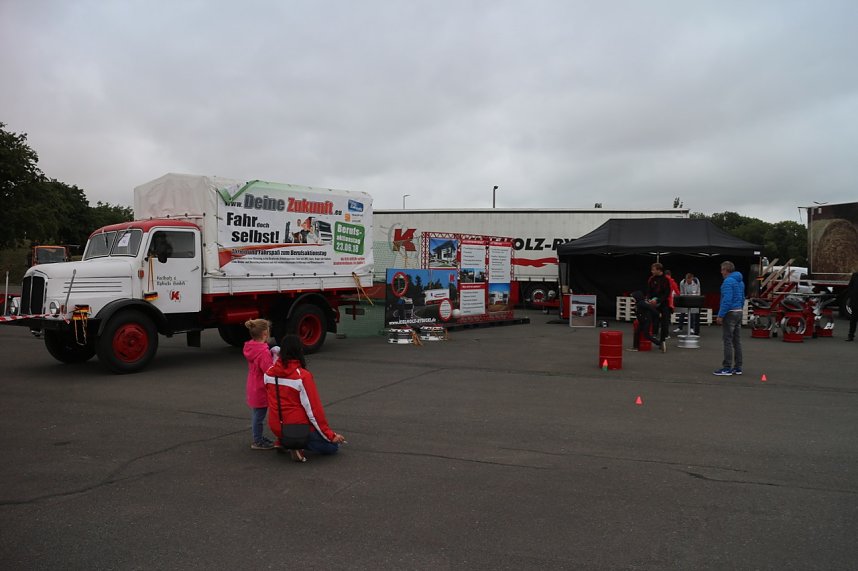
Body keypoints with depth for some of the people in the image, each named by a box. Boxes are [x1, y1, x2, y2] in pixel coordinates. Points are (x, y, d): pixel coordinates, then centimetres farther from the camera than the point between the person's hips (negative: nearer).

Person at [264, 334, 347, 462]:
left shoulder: (269, 373, -3)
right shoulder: (302, 376, -20)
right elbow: (314, 409, -16)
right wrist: (330, 435, -6)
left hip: (275, 427, 7)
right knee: (333, 446, 11)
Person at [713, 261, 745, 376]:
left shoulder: (728, 281, -14)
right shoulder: (740, 281, 16)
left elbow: (727, 300, -22)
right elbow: (742, 299, 20)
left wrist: (720, 315, -20)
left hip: (730, 313, -9)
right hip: (739, 312, 9)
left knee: (728, 341, -7)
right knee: (737, 341, 10)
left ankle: (727, 368, -6)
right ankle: (737, 367, 13)